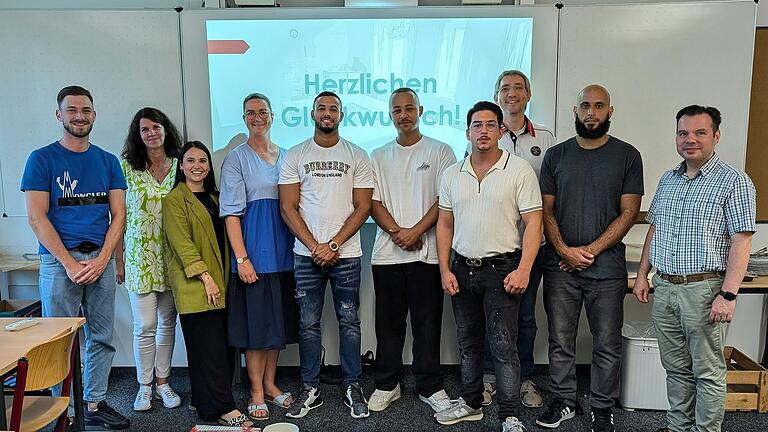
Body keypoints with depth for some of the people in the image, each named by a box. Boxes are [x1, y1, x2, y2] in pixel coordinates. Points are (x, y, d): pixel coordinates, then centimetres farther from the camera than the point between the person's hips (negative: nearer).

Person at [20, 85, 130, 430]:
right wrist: (70, 263, -13)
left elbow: (118, 214, 5)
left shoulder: (108, 162, 10)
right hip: (58, 261, -3)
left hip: (101, 260, 3)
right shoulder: (42, 159, 1)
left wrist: (101, 259, -8)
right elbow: (37, 217, -6)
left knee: (102, 337, 8)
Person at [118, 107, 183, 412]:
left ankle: (162, 382, 26)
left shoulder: (179, 166, 6)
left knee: (167, 322, 11)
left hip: (173, 257, 2)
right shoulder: (126, 166, 0)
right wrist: (118, 259, -3)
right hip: (140, 256, -2)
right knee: (145, 325, 1)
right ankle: (144, 386, 19)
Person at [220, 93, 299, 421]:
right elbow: (231, 212, -8)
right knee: (256, 317, 0)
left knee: (279, 317, 10)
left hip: (283, 247, 5)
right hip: (254, 247, -5)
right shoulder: (236, 158, -2)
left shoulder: (285, 156, 12)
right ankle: (256, 392, 14)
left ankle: (270, 384, 25)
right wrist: (241, 258, -15)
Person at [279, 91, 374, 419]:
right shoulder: (295, 156, 5)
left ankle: (353, 387, 21)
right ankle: (310, 389, 21)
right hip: (306, 255, 1)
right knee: (308, 323, 8)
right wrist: (314, 246, -9)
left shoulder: (357, 156, 4)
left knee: (349, 322, 7)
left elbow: (362, 207, -1)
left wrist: (332, 245, -9)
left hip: (346, 254, 0)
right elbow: (288, 208, 0)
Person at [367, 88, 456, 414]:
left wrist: (416, 231, -13)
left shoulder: (440, 151, 4)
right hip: (387, 253, 3)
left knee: (427, 323, 4)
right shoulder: (379, 157, 13)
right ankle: (387, 385, 23)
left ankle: (430, 387, 18)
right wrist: (397, 232, -10)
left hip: (427, 252, -2)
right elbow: (373, 203, 5)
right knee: (388, 323, 10)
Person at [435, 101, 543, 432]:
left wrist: (523, 270, -17)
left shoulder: (519, 170, -5)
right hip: (462, 269, 5)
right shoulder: (452, 174, 7)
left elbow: (533, 222, -8)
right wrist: (445, 270, 4)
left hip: (501, 269, -5)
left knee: (503, 346, -2)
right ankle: (471, 403, 32)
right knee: (468, 343, 16)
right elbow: (445, 224, 10)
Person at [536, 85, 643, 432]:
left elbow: (629, 213, -3)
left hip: (607, 265, -1)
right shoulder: (556, 155, 7)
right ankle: (563, 402, 27)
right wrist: (564, 250, -9)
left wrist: (590, 251, -11)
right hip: (559, 264, 2)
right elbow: (546, 211, 5)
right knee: (560, 340, 10)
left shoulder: (627, 156, 2)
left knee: (607, 345, 8)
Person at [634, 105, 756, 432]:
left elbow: (741, 242, -12)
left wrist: (728, 295, -18)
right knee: (676, 368, 17)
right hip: (663, 287, 6)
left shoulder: (734, 182, -7)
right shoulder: (667, 180, 12)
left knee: (708, 372, 7)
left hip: (704, 289, -6)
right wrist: (642, 274, 11)